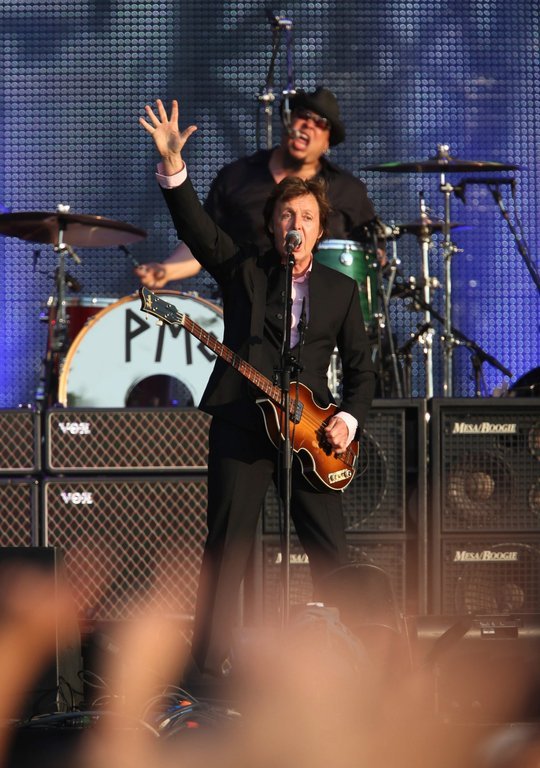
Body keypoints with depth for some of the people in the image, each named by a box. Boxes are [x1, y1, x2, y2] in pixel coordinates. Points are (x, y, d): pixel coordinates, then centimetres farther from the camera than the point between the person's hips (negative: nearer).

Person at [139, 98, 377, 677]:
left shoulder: (340, 289, 11)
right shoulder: (243, 269, 6)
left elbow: (360, 368, 13)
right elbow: (196, 227, -10)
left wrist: (348, 419, -5)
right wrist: (172, 166, -25)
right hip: (240, 425, -1)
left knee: (331, 553, 0)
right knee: (226, 548, -2)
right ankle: (208, 664, 3)